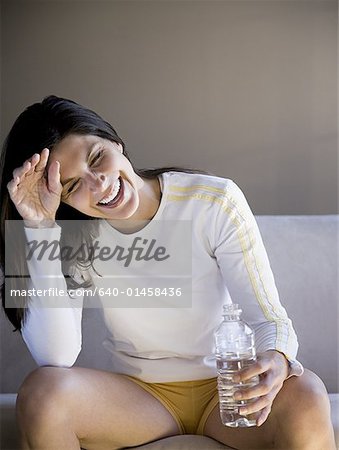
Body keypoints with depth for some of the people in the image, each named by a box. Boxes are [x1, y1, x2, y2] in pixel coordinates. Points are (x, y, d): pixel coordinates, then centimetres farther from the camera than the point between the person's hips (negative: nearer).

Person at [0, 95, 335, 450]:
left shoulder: (216, 201, -13)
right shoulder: (74, 238, -8)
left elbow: (267, 316, -13)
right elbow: (55, 357, -21)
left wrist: (276, 360, -38)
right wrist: (41, 227, -25)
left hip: (226, 386, -1)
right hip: (136, 394, 1)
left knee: (305, 398, -33)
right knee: (41, 391, -28)